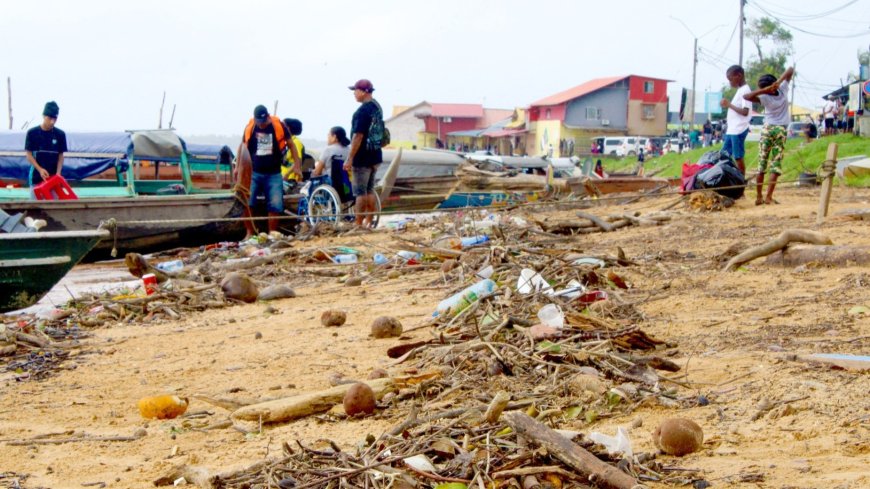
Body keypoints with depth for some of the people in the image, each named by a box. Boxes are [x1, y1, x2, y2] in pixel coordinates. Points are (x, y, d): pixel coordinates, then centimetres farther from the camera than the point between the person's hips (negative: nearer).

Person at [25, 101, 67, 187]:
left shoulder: (60, 134, -1)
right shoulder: (32, 133, -5)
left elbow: (60, 156, 3)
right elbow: (29, 155, -3)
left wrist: (58, 173, -10)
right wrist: (40, 169, -16)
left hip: (52, 177, 1)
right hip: (36, 176, -1)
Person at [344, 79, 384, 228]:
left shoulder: (363, 110, -19)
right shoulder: (377, 107, 9)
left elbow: (358, 136, -23)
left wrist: (349, 159, -21)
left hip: (362, 158, -9)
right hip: (375, 156, 9)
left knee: (360, 192, -4)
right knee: (370, 190, 14)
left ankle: (358, 225, -1)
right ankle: (368, 223, 18)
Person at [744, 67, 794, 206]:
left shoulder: (765, 98, -14)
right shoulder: (783, 89, -5)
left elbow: (746, 96, -23)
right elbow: (790, 70, 4)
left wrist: (763, 90, -21)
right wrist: (779, 80, -9)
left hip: (768, 129, -2)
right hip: (781, 130, 2)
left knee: (762, 164, 4)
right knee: (776, 164, -2)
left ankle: (758, 197, 4)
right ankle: (768, 196, -10)